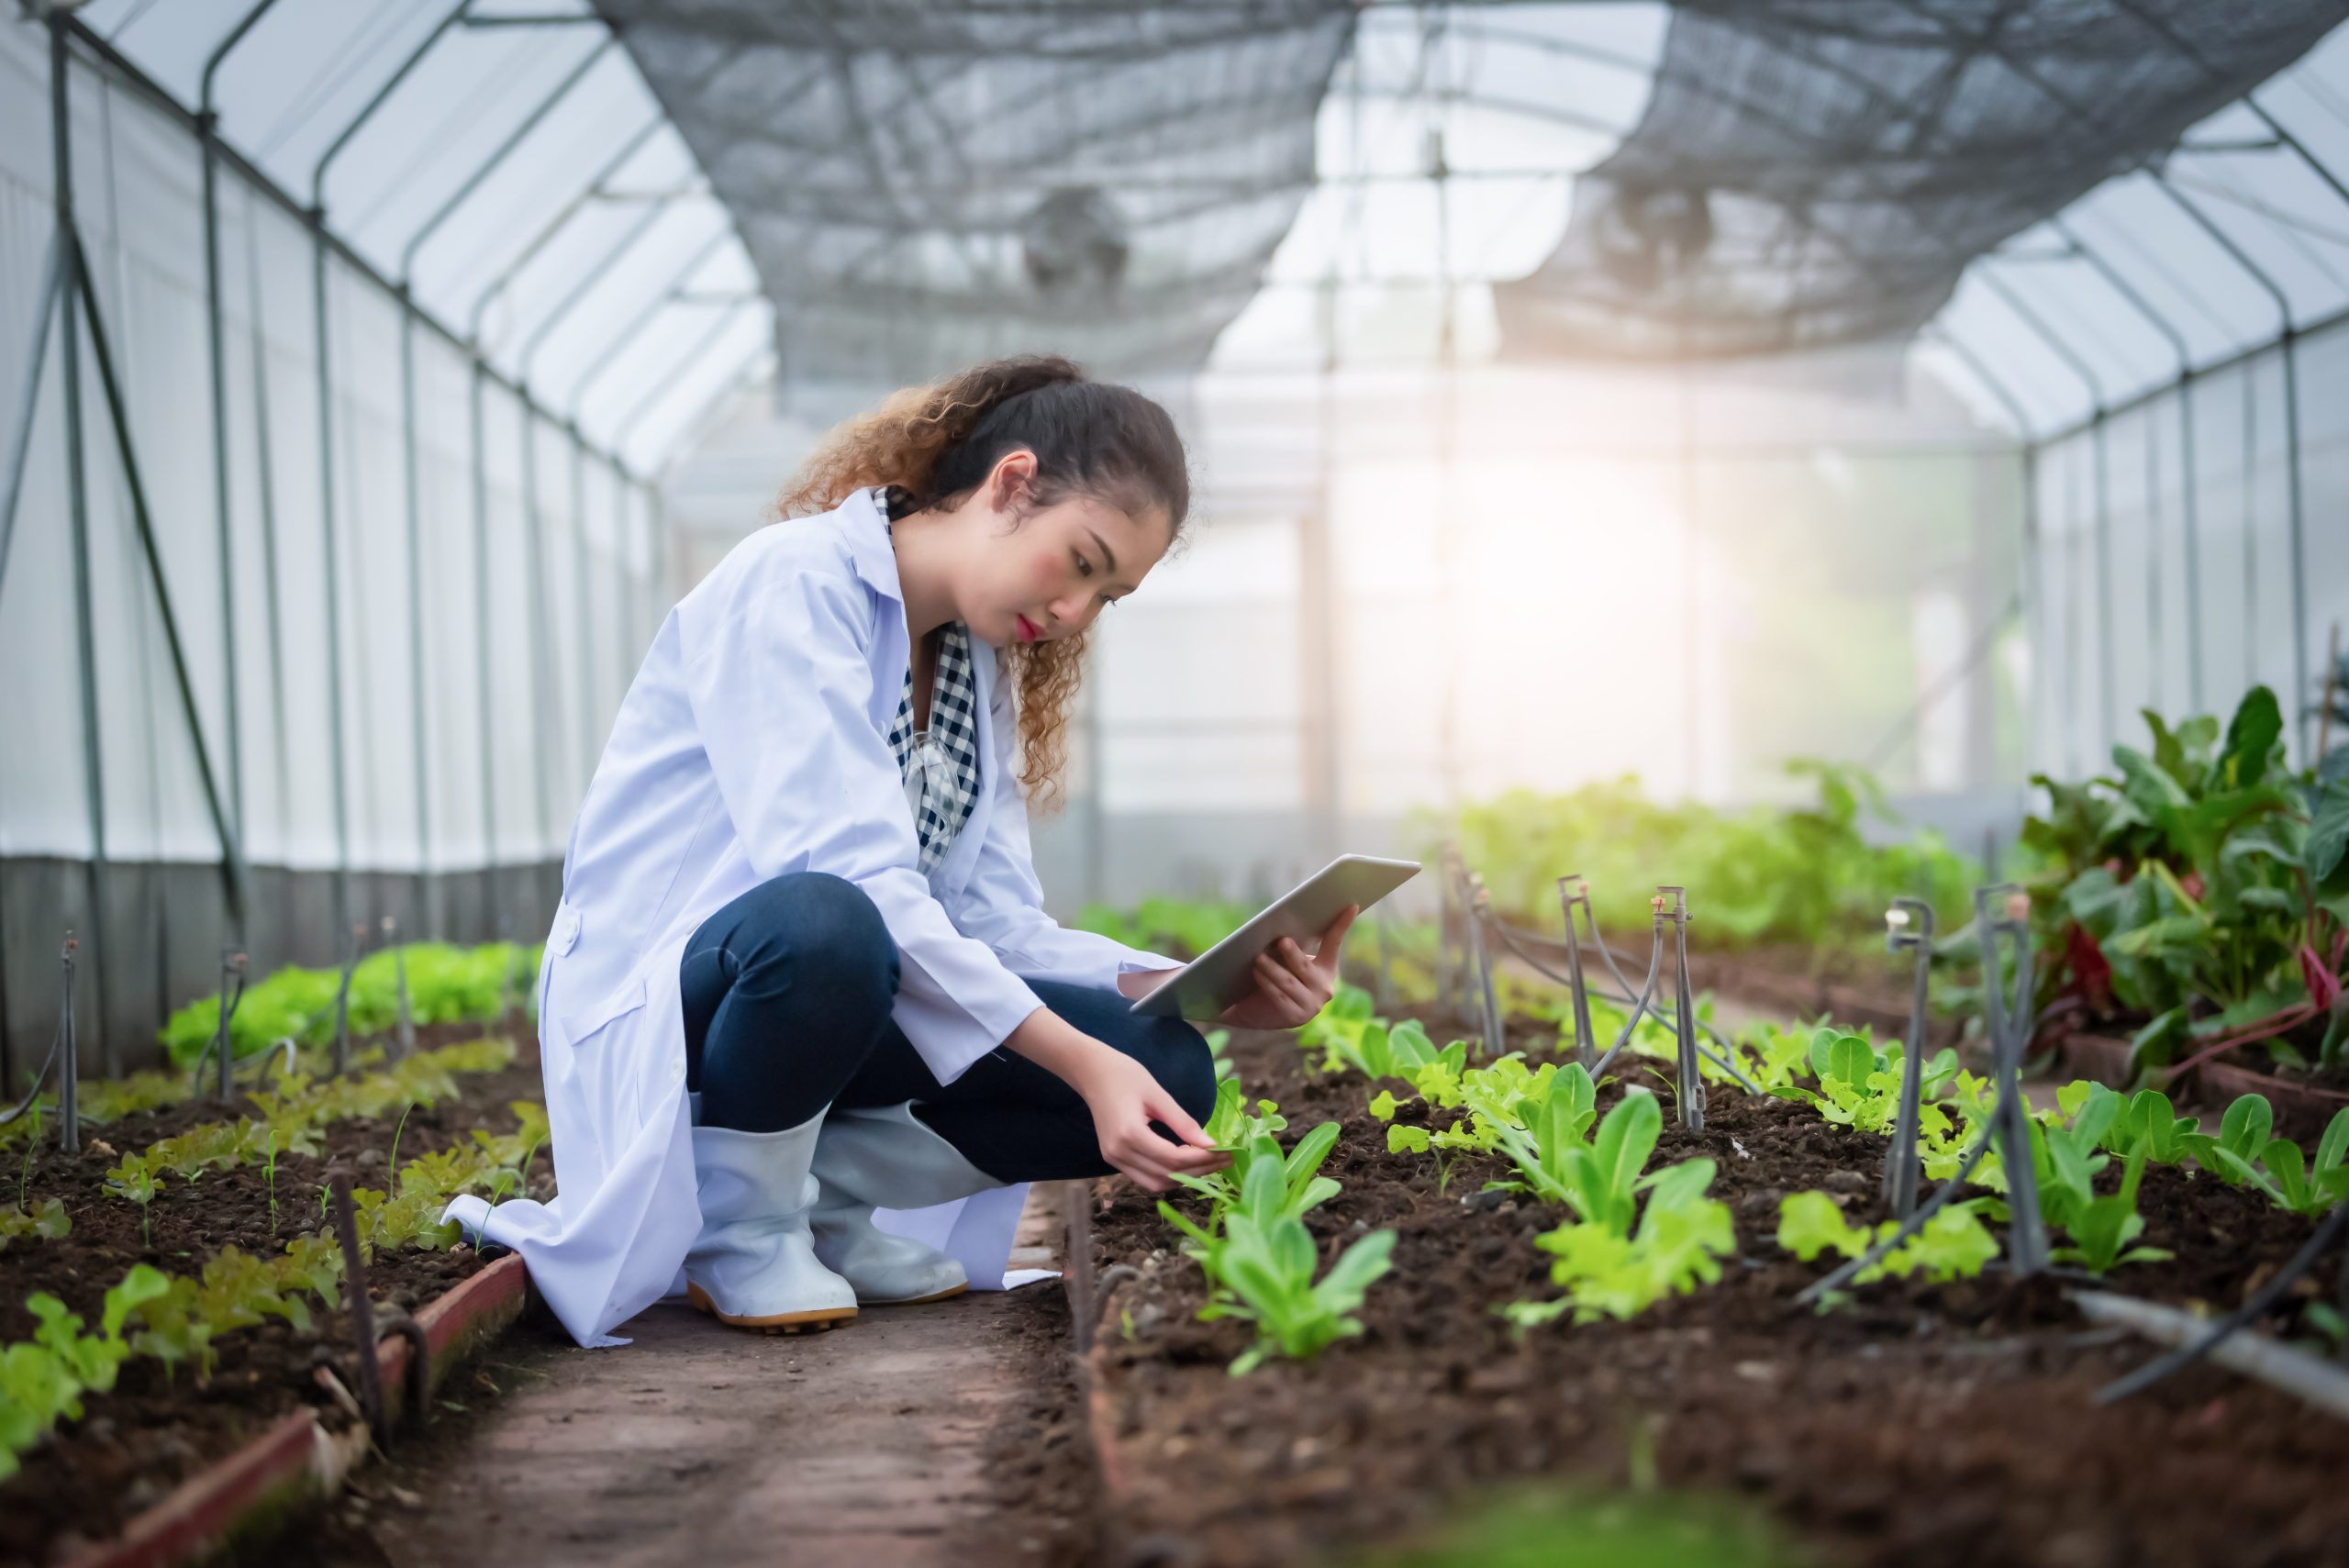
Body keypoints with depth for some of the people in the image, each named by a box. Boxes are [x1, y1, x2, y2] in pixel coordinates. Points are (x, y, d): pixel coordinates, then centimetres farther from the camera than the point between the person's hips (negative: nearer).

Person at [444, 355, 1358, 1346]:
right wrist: (1080, 1060, -32)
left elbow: (991, 921, 5)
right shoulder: (798, 582, -15)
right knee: (824, 925, -42)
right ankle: (738, 1223, -14)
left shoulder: (981, 663, 12)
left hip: (844, 1001, 8)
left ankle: (821, 1192, 0)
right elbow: (847, 877, -27)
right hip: (660, 993, -8)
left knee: (1166, 1066, -12)